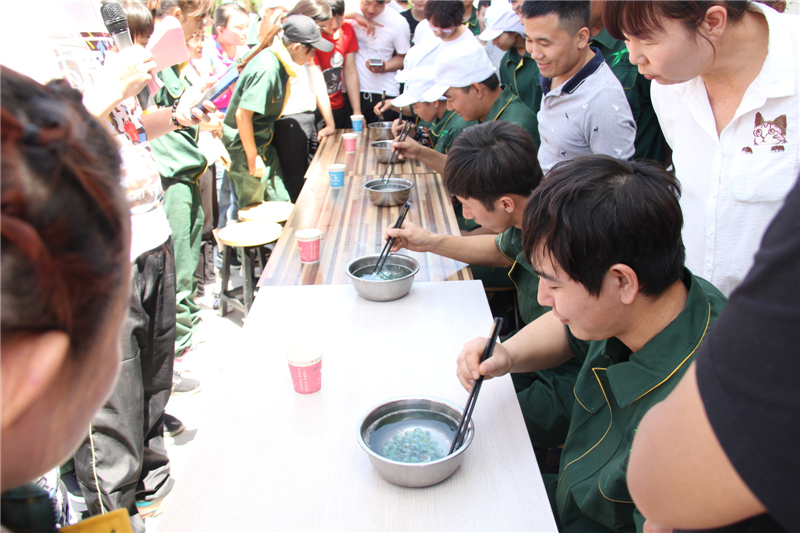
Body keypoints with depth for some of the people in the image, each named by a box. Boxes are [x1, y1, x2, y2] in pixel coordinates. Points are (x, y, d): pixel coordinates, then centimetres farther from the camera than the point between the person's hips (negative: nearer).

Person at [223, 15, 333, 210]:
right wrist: (253, 156, -20)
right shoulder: (266, 69, -26)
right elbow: (242, 114, -26)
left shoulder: (279, 62, 2)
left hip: (263, 145, 9)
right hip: (245, 149, -9)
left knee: (280, 203, 12)